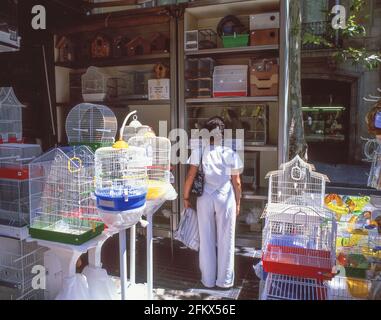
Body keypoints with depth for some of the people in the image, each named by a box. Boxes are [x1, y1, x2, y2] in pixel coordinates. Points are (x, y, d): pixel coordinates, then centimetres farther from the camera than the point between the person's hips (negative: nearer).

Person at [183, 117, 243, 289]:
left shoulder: (199, 151, -5)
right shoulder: (230, 154, -4)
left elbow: (190, 176, -7)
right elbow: (236, 182, 0)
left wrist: (186, 197, 6)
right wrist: (238, 202, 13)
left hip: (205, 198, 1)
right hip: (226, 199, 0)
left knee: (206, 239, 12)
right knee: (225, 240, 11)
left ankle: (208, 280, 24)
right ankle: (224, 280, 24)